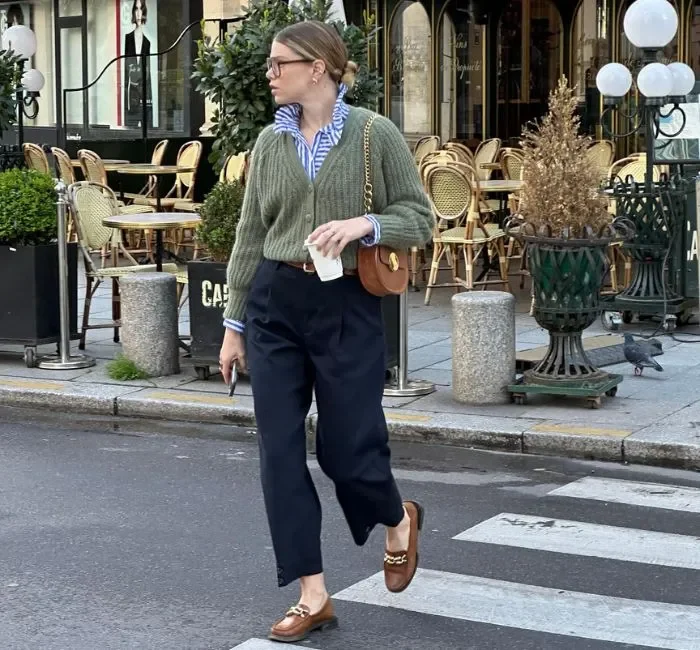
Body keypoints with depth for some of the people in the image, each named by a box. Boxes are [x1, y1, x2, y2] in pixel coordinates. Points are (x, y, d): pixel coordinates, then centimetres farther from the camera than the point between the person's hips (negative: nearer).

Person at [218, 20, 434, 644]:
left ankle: (399, 519, 35)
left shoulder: (376, 134, -4)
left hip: (348, 307, -4)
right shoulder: (270, 142, 8)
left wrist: (365, 224, -19)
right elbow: (251, 236, 11)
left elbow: (419, 219, 0)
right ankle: (313, 596, 9)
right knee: (279, 448, 0)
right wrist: (234, 323, 10)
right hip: (275, 304, 4)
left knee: (345, 447, -1)